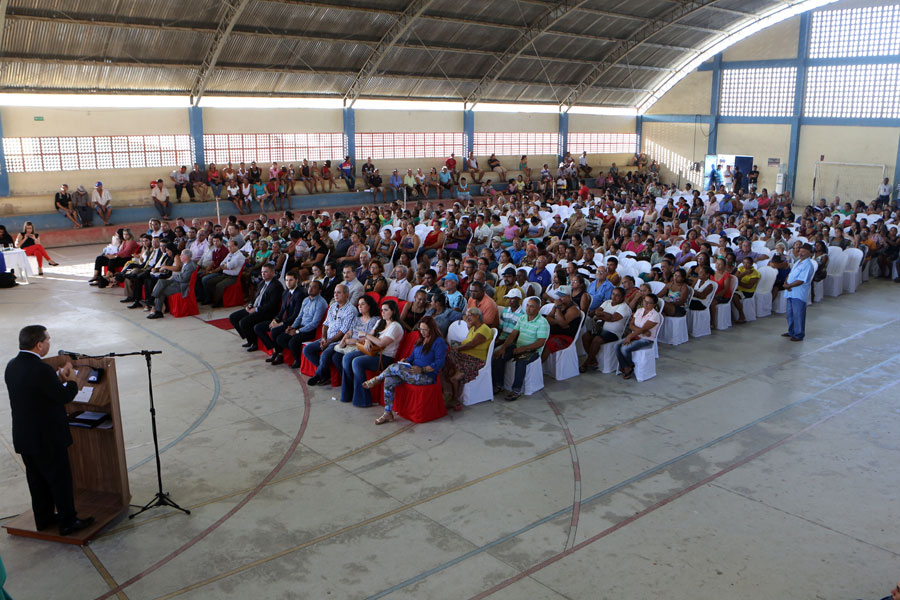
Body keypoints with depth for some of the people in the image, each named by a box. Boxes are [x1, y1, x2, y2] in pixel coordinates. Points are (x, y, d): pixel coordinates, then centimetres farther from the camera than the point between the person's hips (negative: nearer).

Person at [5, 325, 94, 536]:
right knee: (61, 479, 6)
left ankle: (43, 518, 33)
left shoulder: (12, 366, 1)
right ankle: (68, 522, 16)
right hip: (47, 438, -8)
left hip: (23, 437, 8)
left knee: (37, 479, 20)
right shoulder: (41, 369, -26)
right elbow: (64, 397, -19)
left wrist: (59, 378, 7)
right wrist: (72, 380, -2)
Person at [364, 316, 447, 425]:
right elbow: (413, 357, 24)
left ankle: (376, 379, 4)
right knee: (389, 381, -16)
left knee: (395, 368, -25)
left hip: (428, 377, -8)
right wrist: (406, 362, 1)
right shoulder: (421, 340, 19)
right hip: (414, 372, 8)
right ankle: (388, 413, -9)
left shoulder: (439, 342, -7)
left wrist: (422, 369, -20)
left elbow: (439, 364, -14)